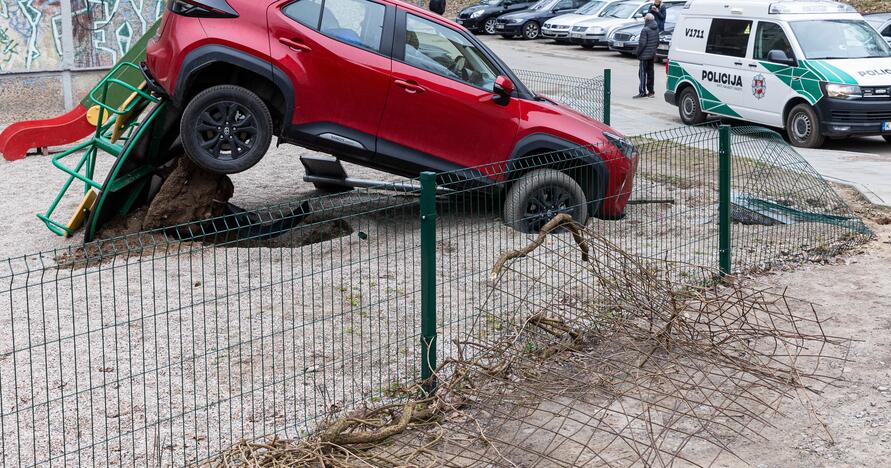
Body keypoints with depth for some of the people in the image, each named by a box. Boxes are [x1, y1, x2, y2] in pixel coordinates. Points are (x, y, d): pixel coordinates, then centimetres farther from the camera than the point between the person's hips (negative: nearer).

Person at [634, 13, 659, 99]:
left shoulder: (645, 30, -17)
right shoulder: (656, 29, 8)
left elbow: (642, 43, -19)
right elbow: (657, 42, 15)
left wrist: (638, 53, -8)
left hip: (645, 55, -8)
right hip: (652, 55, 8)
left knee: (642, 73, -4)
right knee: (651, 73, 12)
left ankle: (642, 92, -7)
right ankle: (651, 91, 15)